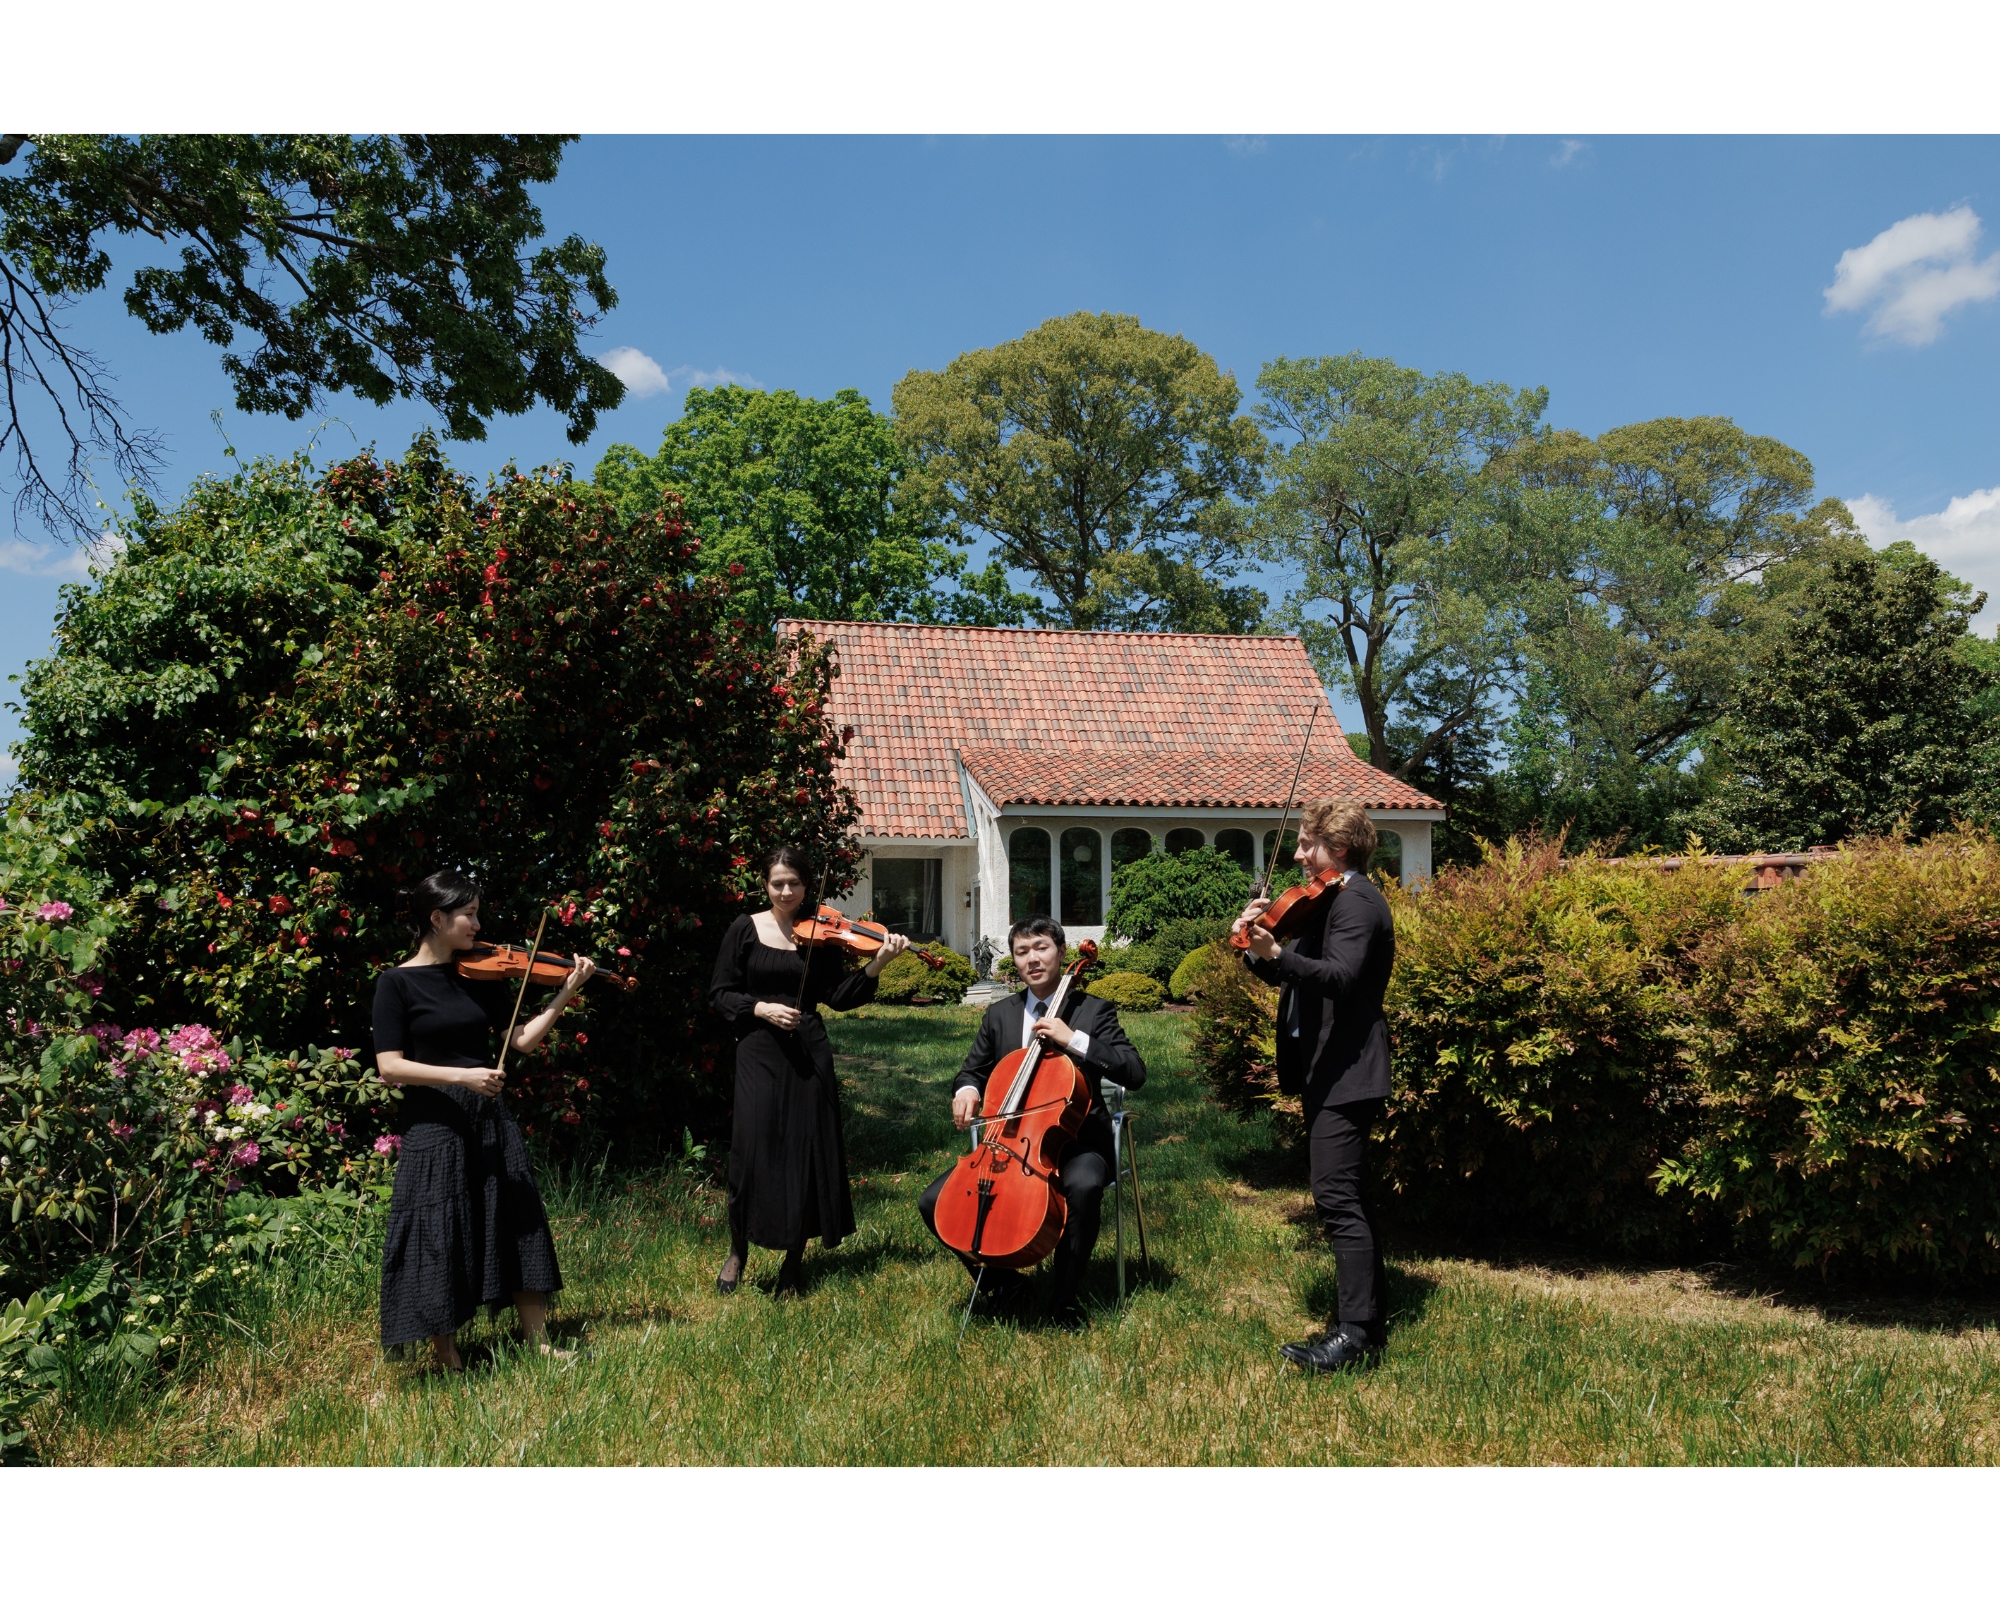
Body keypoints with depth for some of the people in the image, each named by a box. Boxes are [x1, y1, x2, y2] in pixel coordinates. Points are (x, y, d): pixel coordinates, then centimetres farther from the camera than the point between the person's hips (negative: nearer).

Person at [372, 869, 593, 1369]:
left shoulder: (481, 975, 7)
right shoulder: (397, 983, -7)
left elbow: (523, 1041, 4)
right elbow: (389, 1067, -13)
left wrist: (566, 992, -4)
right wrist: (461, 1075, -22)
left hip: (491, 1121, 5)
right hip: (434, 1127, -5)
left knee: (517, 1229, 8)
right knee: (439, 1240, 2)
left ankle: (540, 1343, 19)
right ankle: (449, 1361, 19)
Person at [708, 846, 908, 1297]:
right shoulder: (746, 929, 3)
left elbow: (839, 997, -2)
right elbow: (720, 994, 3)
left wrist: (877, 964, -15)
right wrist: (761, 1009, -13)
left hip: (809, 1052, 2)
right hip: (759, 1052, -1)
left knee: (808, 1151, 3)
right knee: (752, 1150, -8)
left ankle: (794, 1259, 20)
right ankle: (738, 1251, 16)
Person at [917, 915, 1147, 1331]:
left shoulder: (1094, 1011, -1)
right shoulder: (999, 1015, 11)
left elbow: (1135, 1073, -13)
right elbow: (973, 1070, 21)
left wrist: (1073, 1040, -23)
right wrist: (967, 1090, -4)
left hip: (1074, 1143, -4)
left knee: (1084, 1185, -39)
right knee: (936, 1202, -15)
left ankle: (1063, 1297, -16)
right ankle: (1001, 1280, 7)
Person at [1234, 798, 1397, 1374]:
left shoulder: (1357, 902, -14)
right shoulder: (1331, 901, 18)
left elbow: (1340, 976, -29)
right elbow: (1297, 974, 15)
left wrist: (1276, 953, -42)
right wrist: (1259, 950, -3)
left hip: (1344, 1074, -11)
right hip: (1329, 1072, 11)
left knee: (1338, 1201, -11)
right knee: (1347, 1199, 16)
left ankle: (1357, 1336, -7)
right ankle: (1370, 1312, 26)